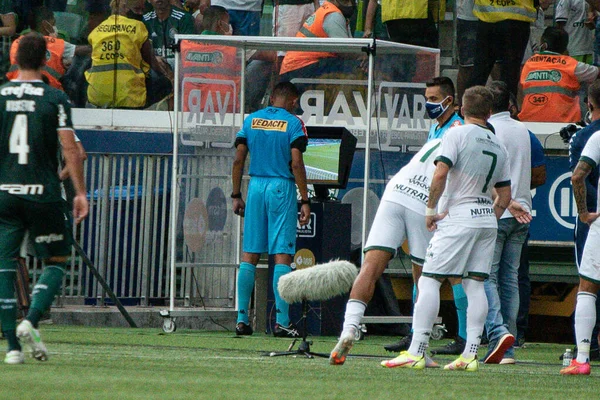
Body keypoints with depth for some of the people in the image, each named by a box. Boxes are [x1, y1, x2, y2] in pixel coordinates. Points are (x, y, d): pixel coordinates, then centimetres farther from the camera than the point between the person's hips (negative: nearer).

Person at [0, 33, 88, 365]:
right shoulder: (55, 99, -3)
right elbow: (69, 147, -7)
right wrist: (80, 192, -4)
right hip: (43, 193, -2)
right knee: (56, 261, 11)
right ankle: (31, 322, -10)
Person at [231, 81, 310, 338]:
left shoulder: (251, 120, 9)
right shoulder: (293, 123, -3)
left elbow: (238, 160, 6)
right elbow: (296, 164, -10)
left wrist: (236, 195, 12)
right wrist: (305, 201, -7)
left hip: (255, 187, 4)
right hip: (282, 188, -4)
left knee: (249, 256, 7)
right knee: (282, 255, -4)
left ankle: (242, 319, 6)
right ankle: (281, 321, -9)